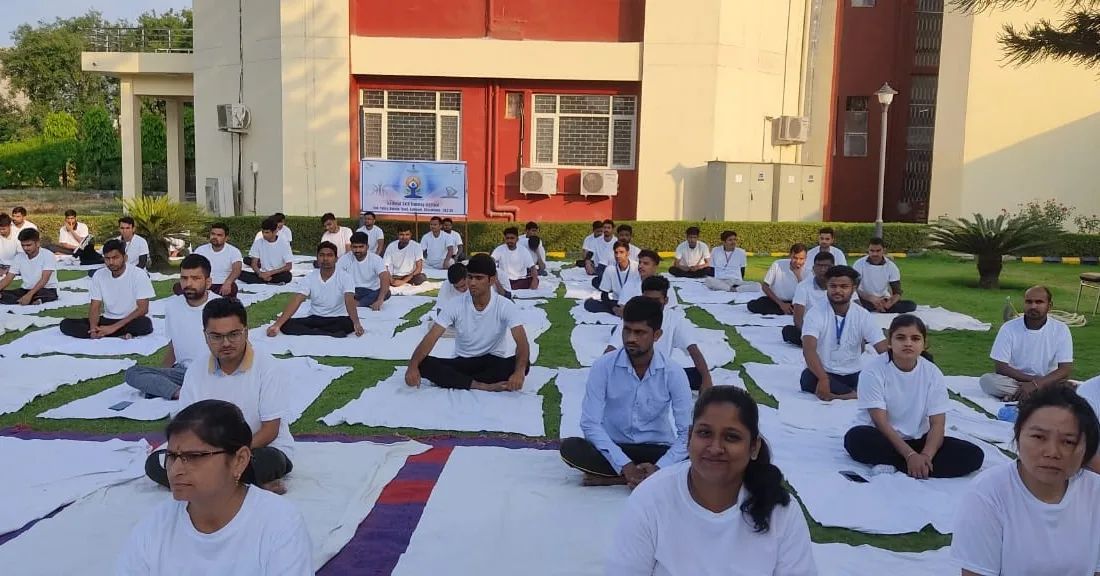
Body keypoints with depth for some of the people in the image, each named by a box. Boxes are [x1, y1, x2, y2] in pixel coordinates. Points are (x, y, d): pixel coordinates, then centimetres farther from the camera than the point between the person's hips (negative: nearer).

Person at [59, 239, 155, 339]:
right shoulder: (99, 275, 1)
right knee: (66, 324, -15)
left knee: (145, 323, -39)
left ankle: (101, 334, -22)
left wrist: (114, 327, -23)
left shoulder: (139, 275, -12)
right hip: (107, 320, 5)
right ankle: (120, 335, -24)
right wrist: (93, 328, -22)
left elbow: (142, 309, -16)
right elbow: (95, 307, 0)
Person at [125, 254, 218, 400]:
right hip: (182, 371, 5)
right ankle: (179, 393, -31)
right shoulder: (172, 305, 6)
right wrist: (158, 375, 5)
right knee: (132, 373, -17)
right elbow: (173, 345, 17)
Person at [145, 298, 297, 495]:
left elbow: (270, 430, -13)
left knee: (266, 462, -39)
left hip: (262, 450, -5)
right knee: (155, 464, -17)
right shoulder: (196, 373, 2)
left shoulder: (267, 367, -11)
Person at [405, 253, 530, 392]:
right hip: (462, 362, 1)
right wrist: (413, 366, -35)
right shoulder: (455, 304, -10)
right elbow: (431, 337, -16)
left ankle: (453, 380, -26)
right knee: (423, 364, -25)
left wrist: (519, 371, -48)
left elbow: (522, 342, -27)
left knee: (523, 365, -34)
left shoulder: (505, 306, -14)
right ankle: (483, 385, -31)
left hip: (495, 362, -1)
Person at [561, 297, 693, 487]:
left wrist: (658, 469, -28)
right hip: (613, 448, -1)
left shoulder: (673, 373, -13)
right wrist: (625, 465, -26)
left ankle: (610, 478, -22)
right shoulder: (603, 366, -14)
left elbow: (687, 432, -14)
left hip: (656, 450, 1)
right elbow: (590, 424, -16)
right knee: (570, 448, -28)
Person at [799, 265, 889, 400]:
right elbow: (809, 349, -25)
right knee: (809, 377, -36)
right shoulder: (815, 314, -10)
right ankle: (854, 394, -24)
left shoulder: (863, 315, -2)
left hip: (852, 375, 2)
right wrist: (823, 379, -41)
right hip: (823, 373, -2)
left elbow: (884, 350, -8)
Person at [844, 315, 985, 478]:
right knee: (857, 438, -38)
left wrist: (926, 456, -25)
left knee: (973, 455, -16)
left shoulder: (932, 373, -3)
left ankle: (891, 466, -21)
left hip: (917, 439, 4)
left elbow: (937, 424, -7)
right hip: (880, 438, -4)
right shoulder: (873, 372, -13)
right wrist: (910, 455, -28)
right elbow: (881, 422, -18)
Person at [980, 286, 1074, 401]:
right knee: (987, 380, -30)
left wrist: (1036, 384, -24)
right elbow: (1000, 367, -7)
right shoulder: (1009, 328, -5)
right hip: (1014, 381, 0)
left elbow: (1066, 370, -10)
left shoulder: (1061, 329, -4)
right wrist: (1033, 379, -16)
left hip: (1048, 382, 0)